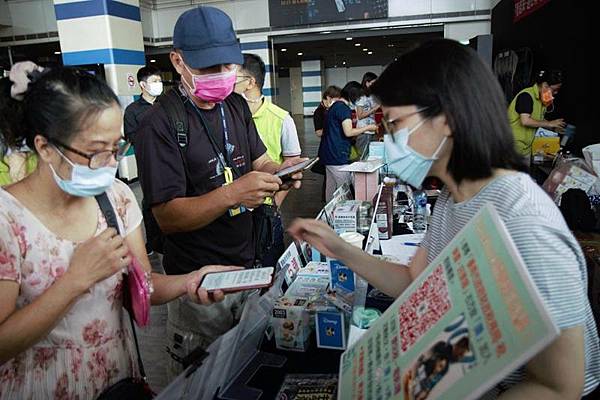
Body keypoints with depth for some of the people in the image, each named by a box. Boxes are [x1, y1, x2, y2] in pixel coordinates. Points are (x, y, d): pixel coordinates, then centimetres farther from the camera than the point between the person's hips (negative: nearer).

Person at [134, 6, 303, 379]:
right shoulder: (159, 125, -17)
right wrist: (232, 194, -34)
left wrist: (279, 171, -9)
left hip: (248, 264, 6)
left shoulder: (237, 105, 5)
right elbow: (168, 216, -19)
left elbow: (258, 161, 14)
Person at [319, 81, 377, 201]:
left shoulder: (334, 106, 17)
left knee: (331, 187, 15)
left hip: (328, 154, 10)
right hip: (338, 156, -10)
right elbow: (348, 132, -20)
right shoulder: (344, 108, -14)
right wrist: (367, 128, -9)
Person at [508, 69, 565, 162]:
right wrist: (549, 124, -15)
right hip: (515, 144, -9)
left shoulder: (542, 98, 11)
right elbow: (525, 121, -25)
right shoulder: (526, 95, -16)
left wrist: (554, 127, 3)